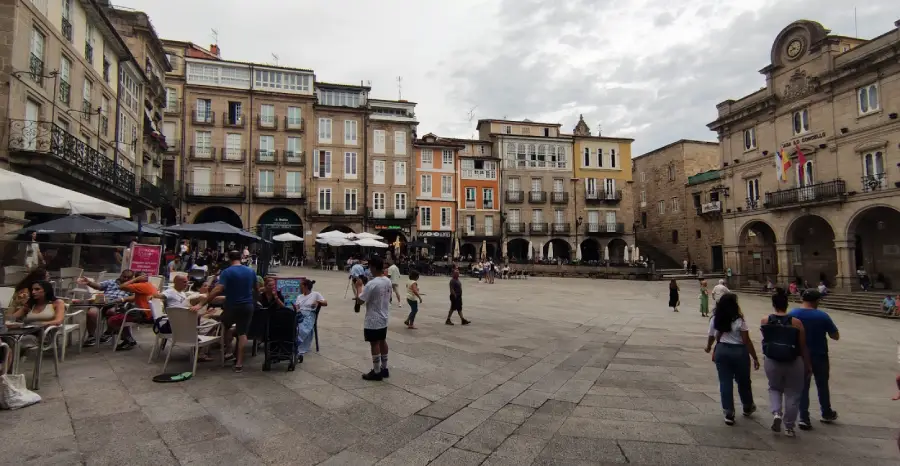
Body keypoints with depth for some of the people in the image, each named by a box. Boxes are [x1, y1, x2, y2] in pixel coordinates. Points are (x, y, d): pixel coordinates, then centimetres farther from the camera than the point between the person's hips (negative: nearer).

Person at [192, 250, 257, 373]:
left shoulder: (227, 272, -13)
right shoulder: (251, 271, 2)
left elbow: (217, 290, -24)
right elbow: (255, 288, 17)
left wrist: (200, 304, -23)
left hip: (232, 306, -3)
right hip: (247, 306, 3)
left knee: (226, 327, 26)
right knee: (242, 333, 7)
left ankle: (228, 351, 27)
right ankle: (239, 363, 5)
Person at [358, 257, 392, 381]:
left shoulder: (371, 284, -23)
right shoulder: (388, 281, 2)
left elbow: (360, 300, -18)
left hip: (373, 320, -8)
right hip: (384, 318, 8)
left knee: (375, 344, 2)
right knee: (382, 341, 17)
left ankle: (376, 372, 12)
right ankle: (384, 369, 27)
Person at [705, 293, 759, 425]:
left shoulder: (715, 320, -2)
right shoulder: (739, 320, -13)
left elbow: (711, 337, 10)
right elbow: (747, 341, -12)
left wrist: (708, 347, 30)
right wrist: (755, 358, -3)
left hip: (721, 351, 2)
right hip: (739, 352, -2)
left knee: (725, 382, 8)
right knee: (743, 381, 19)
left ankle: (729, 414, 9)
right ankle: (747, 407, 41)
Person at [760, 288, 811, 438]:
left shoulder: (765, 321, -7)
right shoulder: (796, 322, -11)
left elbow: (765, 339, 3)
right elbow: (803, 347, -5)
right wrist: (807, 365, 5)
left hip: (772, 362, 1)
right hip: (793, 363, -1)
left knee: (774, 388, 24)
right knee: (792, 394, 14)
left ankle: (776, 413, 1)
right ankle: (789, 427, 22)